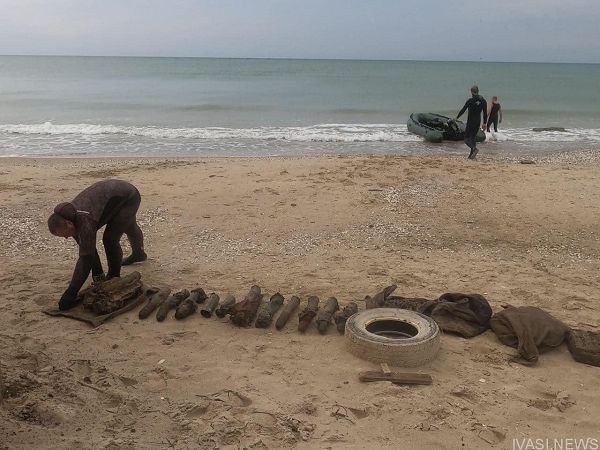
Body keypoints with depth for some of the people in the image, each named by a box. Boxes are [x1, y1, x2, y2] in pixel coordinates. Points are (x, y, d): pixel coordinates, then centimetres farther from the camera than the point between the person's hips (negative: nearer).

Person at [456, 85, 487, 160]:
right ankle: (472, 155, 13)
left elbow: (463, 110, -7)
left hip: (470, 122, -5)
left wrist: (457, 117, 7)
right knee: (473, 138, 15)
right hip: (478, 122, 5)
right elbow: (485, 113, 3)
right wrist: (484, 123, 9)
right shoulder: (483, 101, 3)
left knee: (467, 138, 1)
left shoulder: (470, 100, -13)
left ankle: (474, 148, -25)